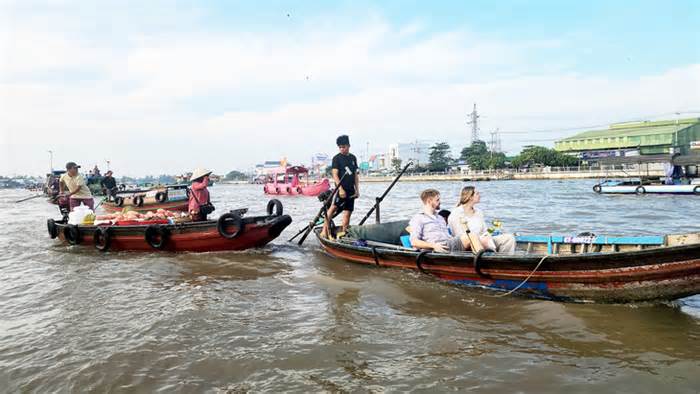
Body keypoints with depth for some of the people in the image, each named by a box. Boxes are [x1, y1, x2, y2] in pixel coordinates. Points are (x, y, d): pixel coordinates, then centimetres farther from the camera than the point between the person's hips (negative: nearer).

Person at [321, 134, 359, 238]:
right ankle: (324, 231, -21)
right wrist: (340, 189, -20)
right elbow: (335, 175, -10)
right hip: (341, 189, -6)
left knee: (348, 212, 6)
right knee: (333, 207, -21)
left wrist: (357, 190, 11)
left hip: (351, 190, 6)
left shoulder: (353, 158, 14)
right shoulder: (336, 158, -3)